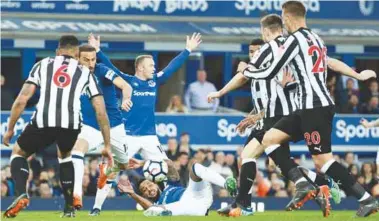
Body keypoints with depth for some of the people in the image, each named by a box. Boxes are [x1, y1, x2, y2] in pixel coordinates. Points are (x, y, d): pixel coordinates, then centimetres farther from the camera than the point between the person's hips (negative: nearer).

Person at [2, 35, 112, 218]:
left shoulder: (42, 65, 22)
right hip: (71, 124, 1)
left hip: (43, 121, -1)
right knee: (65, 156, 35)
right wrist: (107, 146, 24)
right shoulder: (85, 73, 24)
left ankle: (21, 194, -2)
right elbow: (100, 111, 18)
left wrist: (10, 129, 21)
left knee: (18, 153, 26)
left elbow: (22, 100, 13)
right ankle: (69, 208, 29)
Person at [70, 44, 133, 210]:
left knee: (125, 166, 14)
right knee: (76, 151, -28)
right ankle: (76, 196, -34)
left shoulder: (102, 71, -17)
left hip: (113, 126, -1)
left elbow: (125, 86, -32)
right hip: (90, 127, 1)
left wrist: (126, 99, -53)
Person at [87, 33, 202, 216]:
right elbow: (110, 67, -12)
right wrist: (97, 51, -24)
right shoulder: (127, 81, -3)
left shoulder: (154, 81, 9)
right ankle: (97, 207, 1)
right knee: (109, 171, -7)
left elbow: (173, 66, 15)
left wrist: (188, 50, 16)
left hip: (149, 137, 4)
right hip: (128, 136, -4)